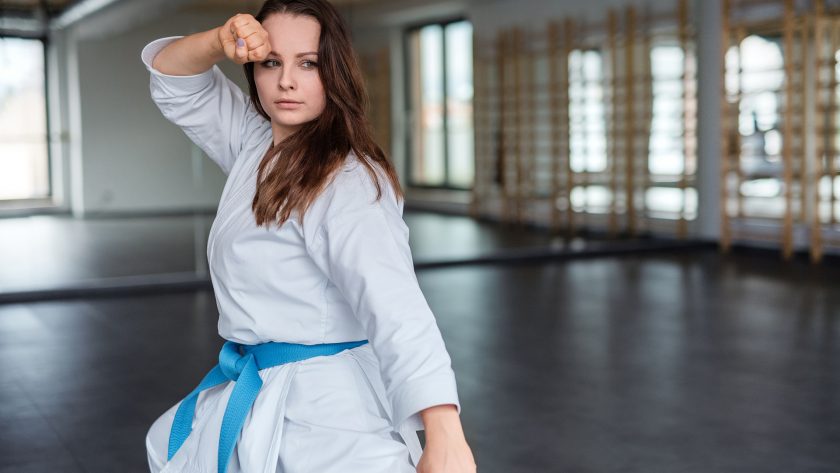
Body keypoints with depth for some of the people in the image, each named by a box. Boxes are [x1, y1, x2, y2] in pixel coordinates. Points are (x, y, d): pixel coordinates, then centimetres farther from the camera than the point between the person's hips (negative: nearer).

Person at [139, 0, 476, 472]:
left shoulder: (348, 182, -22)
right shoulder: (255, 143, 4)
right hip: (254, 401, 9)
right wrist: (220, 41, -17)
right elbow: (174, 79, 6)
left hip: (329, 417, -9)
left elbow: (396, 307, -34)